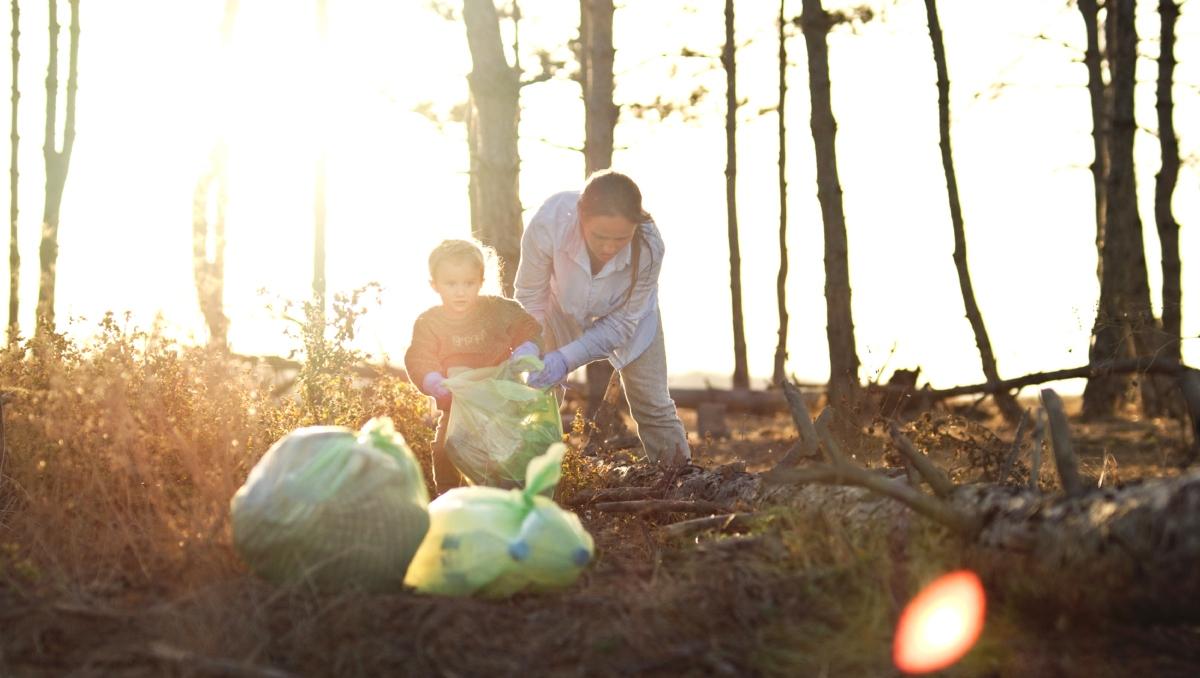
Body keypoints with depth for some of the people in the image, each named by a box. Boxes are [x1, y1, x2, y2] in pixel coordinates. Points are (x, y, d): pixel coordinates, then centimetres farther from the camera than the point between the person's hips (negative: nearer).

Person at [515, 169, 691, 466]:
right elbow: (530, 296, -24)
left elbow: (621, 323, -28)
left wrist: (566, 359, -40)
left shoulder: (649, 246, -39)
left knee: (653, 405, 3)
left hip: (630, 316, 0)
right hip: (562, 312, 0)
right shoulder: (548, 223, -42)